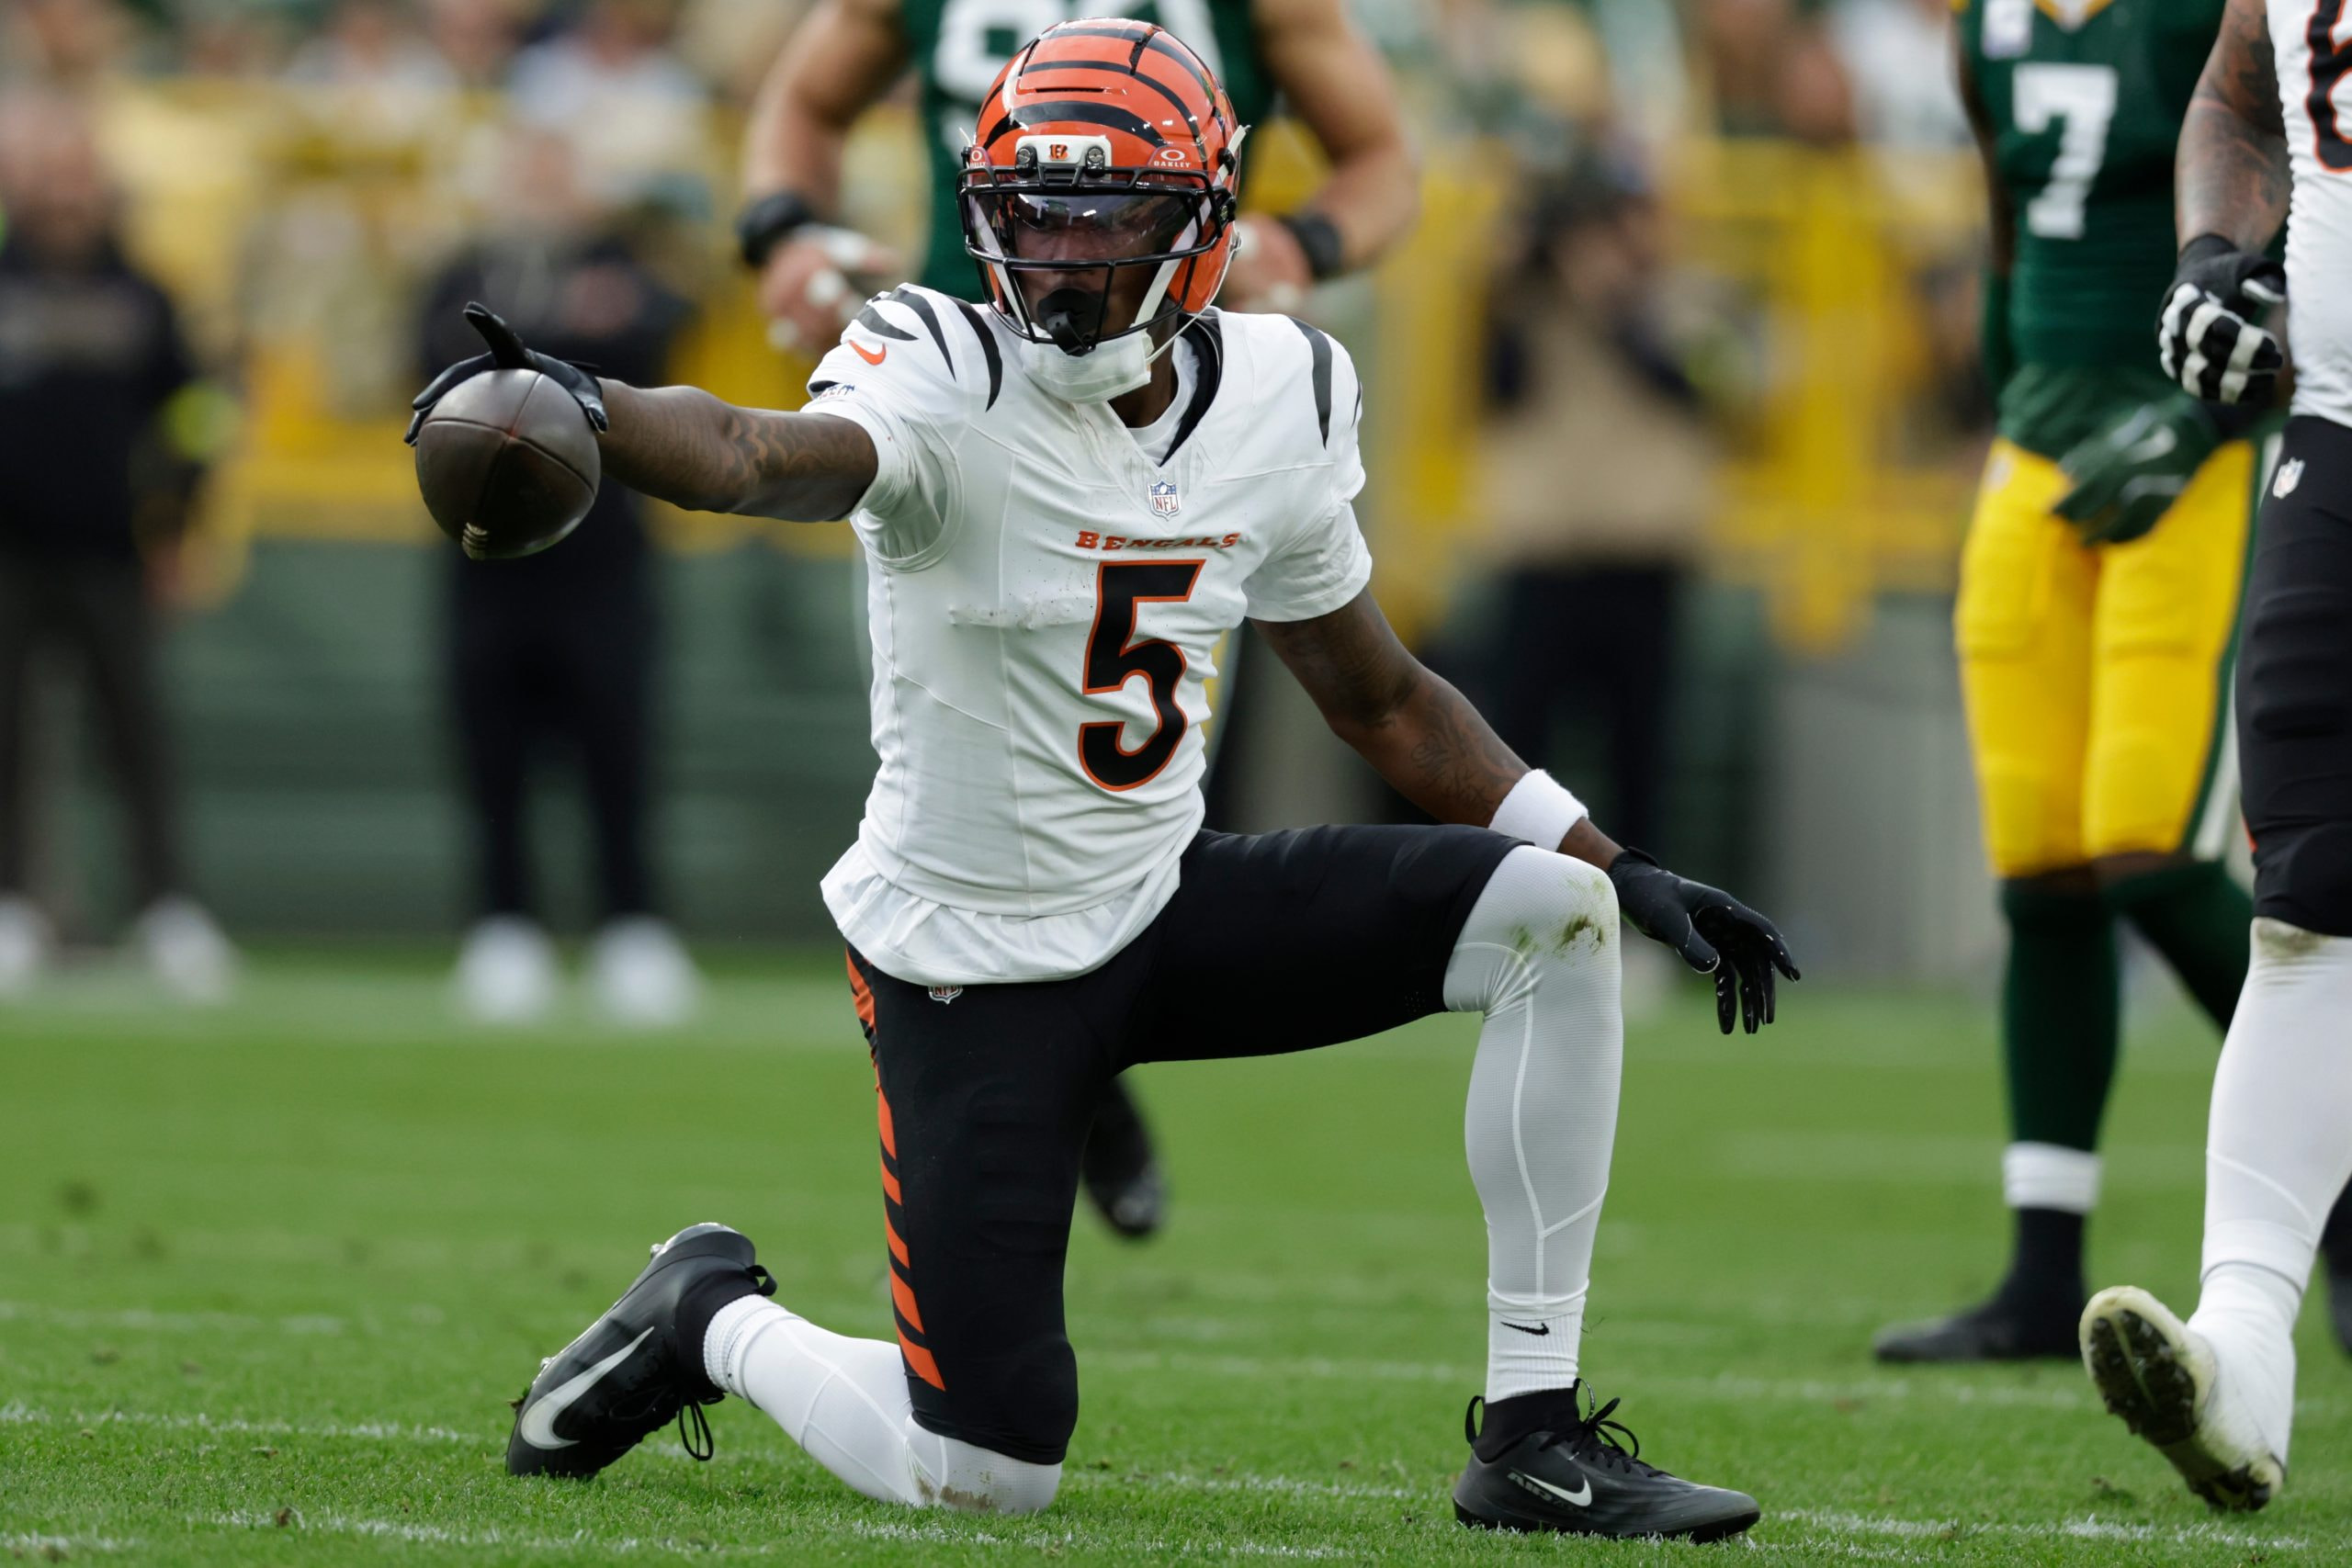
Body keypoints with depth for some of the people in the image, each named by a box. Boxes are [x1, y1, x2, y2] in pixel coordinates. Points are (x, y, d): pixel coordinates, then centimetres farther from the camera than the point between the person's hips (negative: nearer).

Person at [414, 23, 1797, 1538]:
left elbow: (1384, 701, 12)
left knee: (1556, 910, -13)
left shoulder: (1274, 400, -1)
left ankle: (1535, 1439, -5)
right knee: (982, 1474, -10)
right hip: (975, 962, -6)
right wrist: (582, 408, -65)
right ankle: (712, 1317, 25)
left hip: (1168, 905, 6)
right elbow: (767, 455, -43)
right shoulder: (947, 382, -19)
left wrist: (1621, 867, 7)